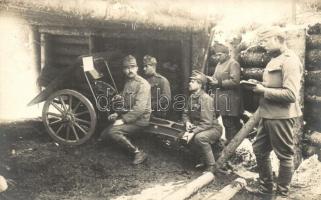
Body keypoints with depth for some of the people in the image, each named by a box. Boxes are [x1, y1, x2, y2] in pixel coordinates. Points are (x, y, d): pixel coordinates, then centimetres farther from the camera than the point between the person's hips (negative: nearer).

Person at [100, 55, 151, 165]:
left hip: (139, 120, -8)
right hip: (128, 116, 9)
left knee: (112, 131, -25)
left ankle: (139, 153, -15)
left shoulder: (142, 84, -16)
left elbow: (139, 108, -24)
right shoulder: (127, 82, 12)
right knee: (104, 134, 4)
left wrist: (123, 120, -24)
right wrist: (117, 113, 4)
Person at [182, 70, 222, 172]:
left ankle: (211, 166, -15)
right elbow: (185, 113, 14)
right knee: (184, 137, -10)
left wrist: (193, 133, -31)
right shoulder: (191, 97, 3)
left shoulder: (206, 98, -22)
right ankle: (204, 160, 10)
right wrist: (187, 122, -7)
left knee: (199, 137, -35)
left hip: (213, 128, -8)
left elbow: (207, 123, -26)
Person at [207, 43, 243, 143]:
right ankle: (229, 142, 27)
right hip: (221, 96, 9)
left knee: (231, 124, -3)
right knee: (226, 122, 15)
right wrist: (210, 78, -1)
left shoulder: (233, 64, -10)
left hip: (230, 98, -9)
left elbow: (235, 81, -19)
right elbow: (216, 78, 21)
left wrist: (219, 83, -20)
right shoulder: (219, 64, 17)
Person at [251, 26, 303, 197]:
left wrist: (263, 90, -18)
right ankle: (266, 187, 33)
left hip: (281, 116, -10)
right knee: (259, 150, 16)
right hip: (268, 115, 10)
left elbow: (291, 94, -23)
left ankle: (282, 193, 22)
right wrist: (260, 86, 4)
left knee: (284, 156, 6)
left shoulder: (289, 61, -14)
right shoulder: (276, 60, 15)